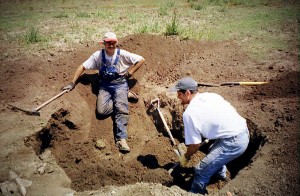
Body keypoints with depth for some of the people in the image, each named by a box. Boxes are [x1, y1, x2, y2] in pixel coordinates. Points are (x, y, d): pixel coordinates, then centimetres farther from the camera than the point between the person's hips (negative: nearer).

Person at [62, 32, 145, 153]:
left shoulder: (122, 54, -5)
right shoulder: (98, 55, -1)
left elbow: (141, 60, 1)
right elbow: (82, 67, 3)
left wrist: (130, 72, -2)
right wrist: (72, 83, -3)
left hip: (120, 84, -2)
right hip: (105, 85, 2)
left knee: (121, 109, -25)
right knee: (101, 110, -22)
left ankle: (121, 139, -27)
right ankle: (124, 99, -1)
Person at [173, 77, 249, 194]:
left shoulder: (189, 113, -15)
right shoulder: (211, 95, 7)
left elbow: (195, 144, -9)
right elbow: (232, 110, 14)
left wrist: (185, 157, 11)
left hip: (234, 143, -9)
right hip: (243, 130, 10)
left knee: (201, 171, -4)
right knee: (213, 151, 35)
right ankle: (220, 173, 61)